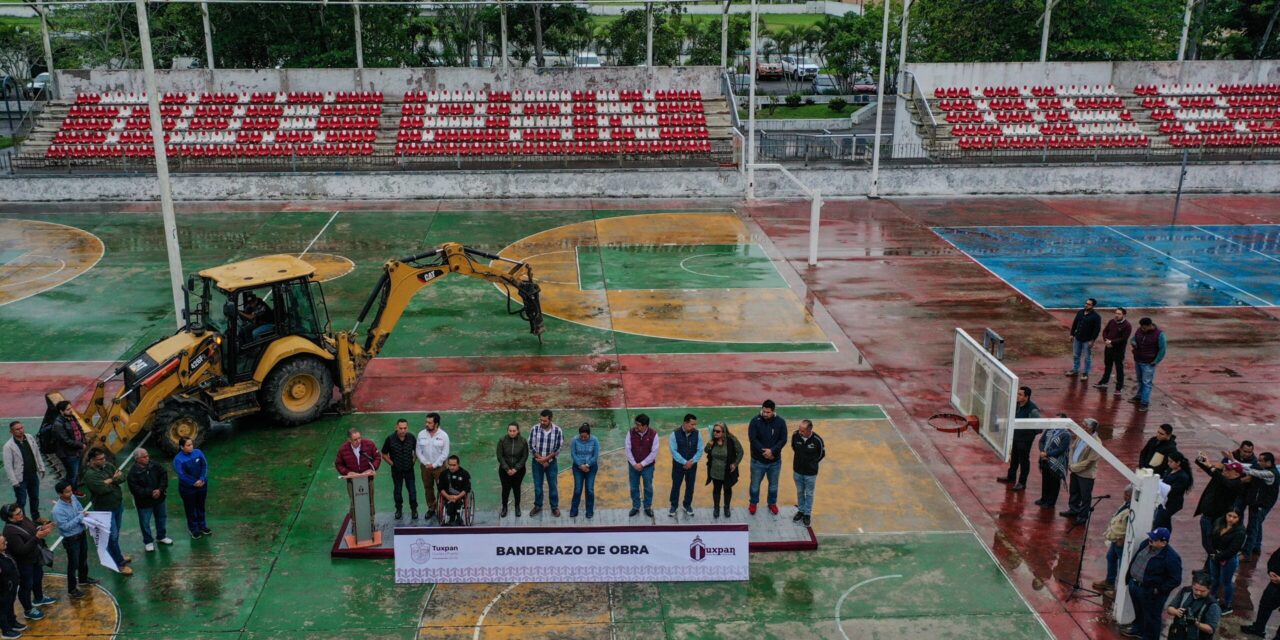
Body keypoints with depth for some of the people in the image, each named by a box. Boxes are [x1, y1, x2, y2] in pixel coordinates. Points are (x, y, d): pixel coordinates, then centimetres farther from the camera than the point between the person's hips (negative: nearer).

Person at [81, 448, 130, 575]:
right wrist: (114, 479, -14)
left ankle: (116, 555, 38)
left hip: (119, 504, 7)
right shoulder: (90, 475, -22)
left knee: (116, 533, 21)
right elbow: (103, 489, -31)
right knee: (113, 536, 0)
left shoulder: (108, 466, 1)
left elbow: (122, 477, -2)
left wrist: (110, 481, -20)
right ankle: (120, 563, 9)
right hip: (105, 509, -7)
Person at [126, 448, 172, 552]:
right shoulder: (133, 473, -20)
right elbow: (135, 489, -23)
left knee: (161, 518, 20)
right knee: (145, 523, 8)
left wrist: (160, 489, -17)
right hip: (144, 502, -5)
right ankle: (148, 541, 26)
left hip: (159, 499, 5)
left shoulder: (154, 466, -7)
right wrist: (150, 493, -26)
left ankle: (161, 536, 41)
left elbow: (164, 475, -4)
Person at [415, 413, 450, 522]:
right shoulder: (421, 434, -2)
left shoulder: (443, 435, -11)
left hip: (439, 466, -3)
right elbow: (419, 451, 0)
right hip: (425, 466, 3)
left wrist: (434, 465, -13)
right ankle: (431, 508, 26)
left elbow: (445, 453, -10)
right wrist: (426, 463, -10)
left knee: (441, 488, 1)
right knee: (428, 488, 12)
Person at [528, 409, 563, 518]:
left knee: (553, 485, 8)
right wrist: (541, 460, -12)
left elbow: (559, 448, -10)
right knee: (537, 485, 11)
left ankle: (555, 507, 21)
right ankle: (538, 506, 25)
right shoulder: (534, 429, -11)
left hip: (552, 462, -1)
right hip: (537, 462, 1)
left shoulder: (558, 430, -13)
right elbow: (531, 447, -8)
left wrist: (546, 459, -15)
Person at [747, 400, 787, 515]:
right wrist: (764, 452, -23)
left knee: (773, 484, 19)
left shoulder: (780, 422, -10)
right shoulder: (755, 421, -15)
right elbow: (752, 439, -18)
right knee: (755, 484, 14)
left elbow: (783, 440, -11)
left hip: (775, 461, 1)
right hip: (758, 460, -1)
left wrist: (772, 451, -24)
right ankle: (753, 503, 37)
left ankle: (772, 503, 41)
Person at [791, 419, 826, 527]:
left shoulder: (817, 440, -27)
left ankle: (807, 514, 33)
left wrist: (811, 463, 2)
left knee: (809, 494, 15)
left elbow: (821, 454, -5)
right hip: (797, 470, 3)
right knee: (800, 492, 21)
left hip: (810, 473, -2)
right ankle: (801, 510, 42)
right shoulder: (795, 435, -20)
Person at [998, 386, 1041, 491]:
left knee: (1024, 460, 8)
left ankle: (1022, 483, 22)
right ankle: (1011, 477, 41)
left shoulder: (1032, 409, -26)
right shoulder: (1017, 405, -3)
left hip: (1025, 439, -8)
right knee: (1014, 457, 23)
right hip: (1016, 436, 8)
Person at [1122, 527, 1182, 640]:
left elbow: (1175, 580, -20)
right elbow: (1134, 558, 11)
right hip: (1134, 584, 8)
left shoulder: (1171, 558, -26)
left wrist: (1159, 590, -19)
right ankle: (1138, 628, 53)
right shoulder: (1146, 543, -5)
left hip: (1150, 592, -8)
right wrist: (1128, 576, 13)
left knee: (1151, 618, 9)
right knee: (1138, 611, 30)